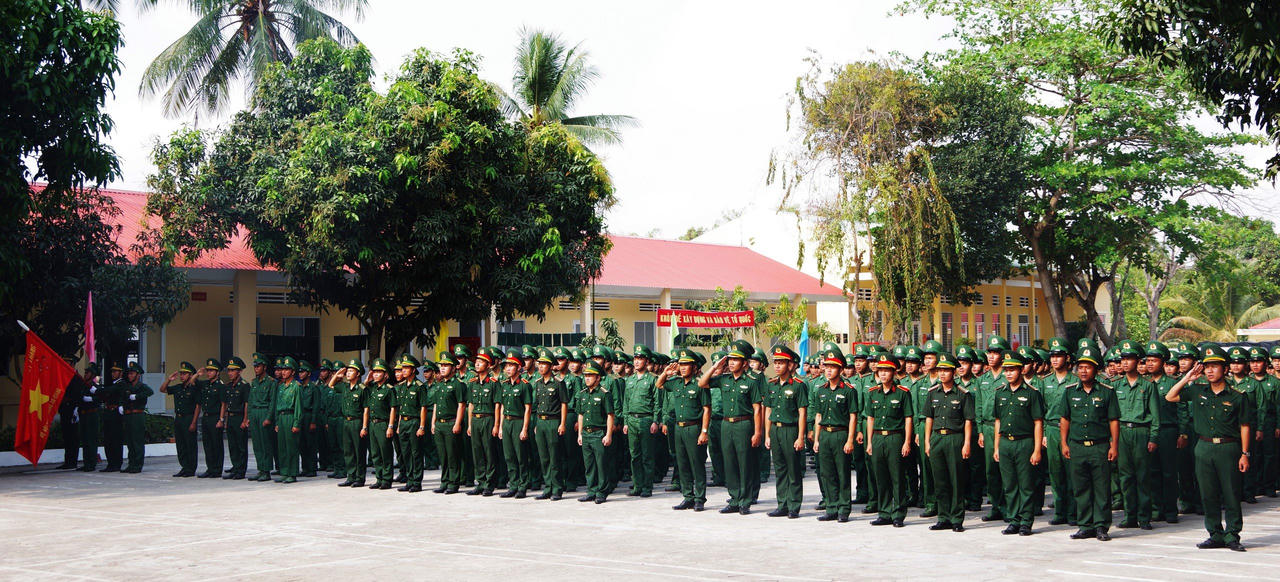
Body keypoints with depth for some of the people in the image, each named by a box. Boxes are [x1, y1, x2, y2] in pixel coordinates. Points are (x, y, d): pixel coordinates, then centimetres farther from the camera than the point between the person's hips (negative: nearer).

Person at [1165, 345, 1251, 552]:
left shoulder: (1237, 396, -3)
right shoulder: (1197, 390, 6)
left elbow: (1245, 426, 0)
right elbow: (1170, 397, 8)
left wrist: (1245, 454, -4)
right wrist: (1187, 379, -1)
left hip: (1228, 449, -3)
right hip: (1204, 448, 4)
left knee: (1231, 495, 0)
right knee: (1208, 495, 7)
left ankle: (1232, 536, 8)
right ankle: (1216, 535, 16)